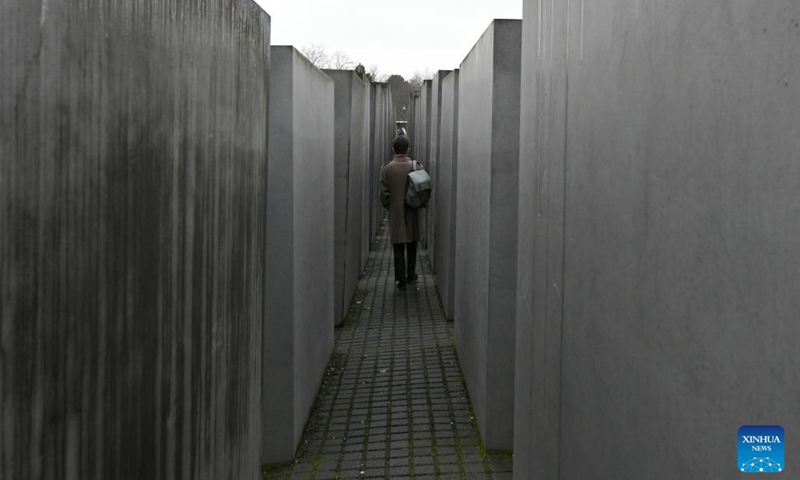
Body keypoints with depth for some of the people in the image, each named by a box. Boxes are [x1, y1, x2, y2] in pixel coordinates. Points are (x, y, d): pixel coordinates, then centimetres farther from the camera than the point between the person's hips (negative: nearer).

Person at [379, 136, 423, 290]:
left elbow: (384, 193, -8)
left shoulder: (386, 168, -8)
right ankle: (411, 274, 27)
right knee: (412, 245, 18)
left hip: (395, 213, -1)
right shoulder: (416, 166, -6)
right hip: (412, 213, 1)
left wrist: (389, 207, 9)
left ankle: (401, 279, 3)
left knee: (398, 248, 4)